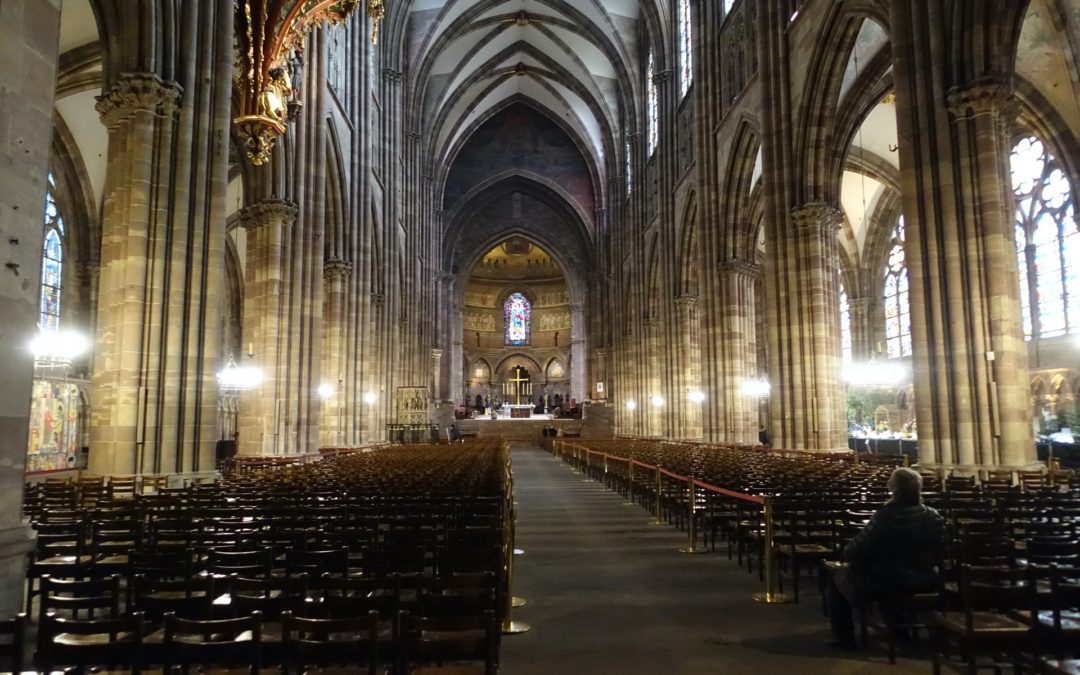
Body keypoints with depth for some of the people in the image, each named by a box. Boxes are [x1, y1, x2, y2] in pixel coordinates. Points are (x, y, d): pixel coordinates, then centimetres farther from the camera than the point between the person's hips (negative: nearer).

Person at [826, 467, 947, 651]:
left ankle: (844, 639, 15)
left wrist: (847, 552, 0)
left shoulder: (885, 516, -25)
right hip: (925, 582, 6)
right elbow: (941, 553, 4)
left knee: (837, 577, 15)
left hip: (889, 582, -6)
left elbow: (855, 552, -23)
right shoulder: (934, 517, -8)